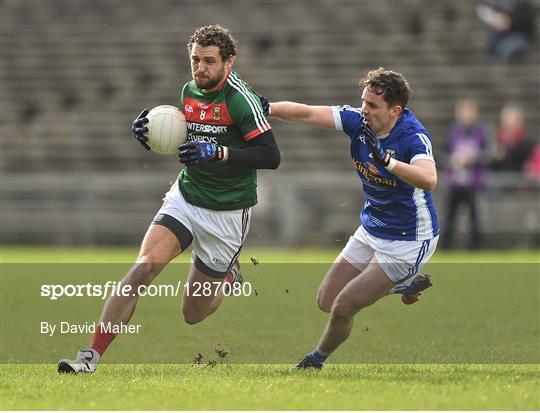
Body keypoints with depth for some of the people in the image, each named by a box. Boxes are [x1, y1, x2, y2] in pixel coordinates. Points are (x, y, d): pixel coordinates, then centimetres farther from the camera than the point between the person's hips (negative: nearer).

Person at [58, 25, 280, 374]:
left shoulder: (241, 99, -17)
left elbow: (271, 156, -21)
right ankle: (92, 355, -22)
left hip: (227, 214, -4)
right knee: (145, 266, -21)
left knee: (193, 313, 4)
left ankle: (228, 277, 39)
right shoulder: (189, 91, 3)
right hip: (185, 197, 4)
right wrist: (148, 135, -2)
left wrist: (218, 152, -31)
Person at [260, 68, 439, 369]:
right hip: (371, 231, 8)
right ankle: (407, 284, 28)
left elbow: (429, 179, -45)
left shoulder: (413, 136, -27)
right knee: (327, 302, 10)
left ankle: (318, 359, 25)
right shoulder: (358, 120, -9)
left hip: (408, 241, -8)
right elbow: (308, 113, -16)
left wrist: (386, 161, -57)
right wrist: (268, 108, -33)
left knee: (343, 308, -8)